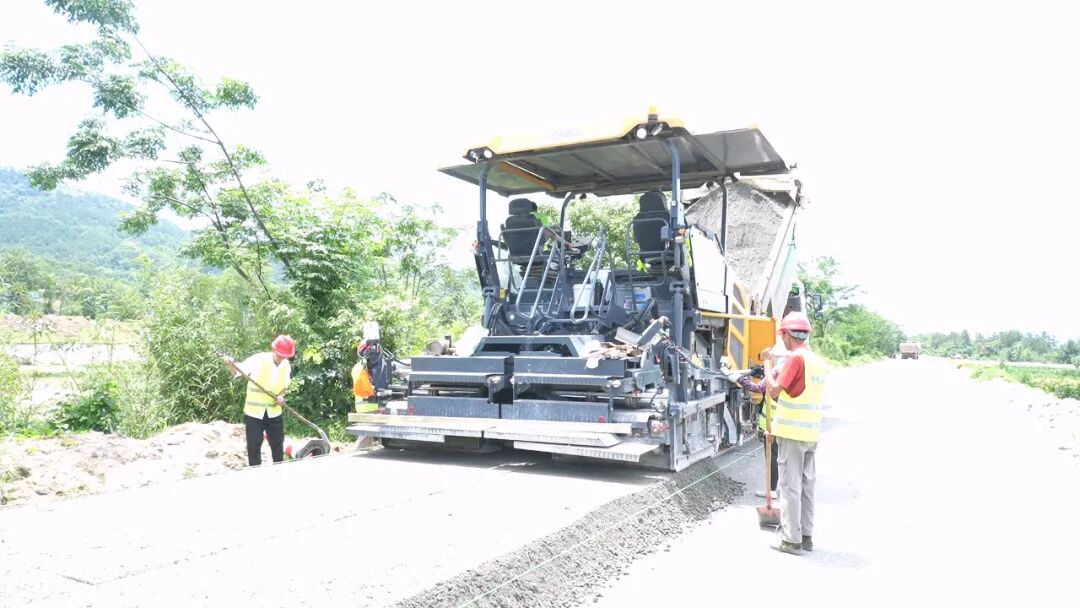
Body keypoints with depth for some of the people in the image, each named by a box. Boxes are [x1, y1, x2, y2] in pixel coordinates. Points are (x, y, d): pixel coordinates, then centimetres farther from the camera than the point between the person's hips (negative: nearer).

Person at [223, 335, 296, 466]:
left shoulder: (287, 365, -2)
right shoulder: (259, 359, -17)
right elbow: (238, 371, -27)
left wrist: (280, 396, -7)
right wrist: (231, 365, -49)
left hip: (274, 412, 4)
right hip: (254, 411, -4)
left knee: (278, 444, 13)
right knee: (254, 446, 2)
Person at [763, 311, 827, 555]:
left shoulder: (795, 358, -15)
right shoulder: (818, 361, 11)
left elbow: (774, 390, -16)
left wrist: (768, 365, -5)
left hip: (792, 432, -8)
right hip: (812, 432, 8)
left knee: (791, 486, -1)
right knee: (806, 485, 14)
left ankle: (792, 540, 4)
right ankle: (806, 536, 21)